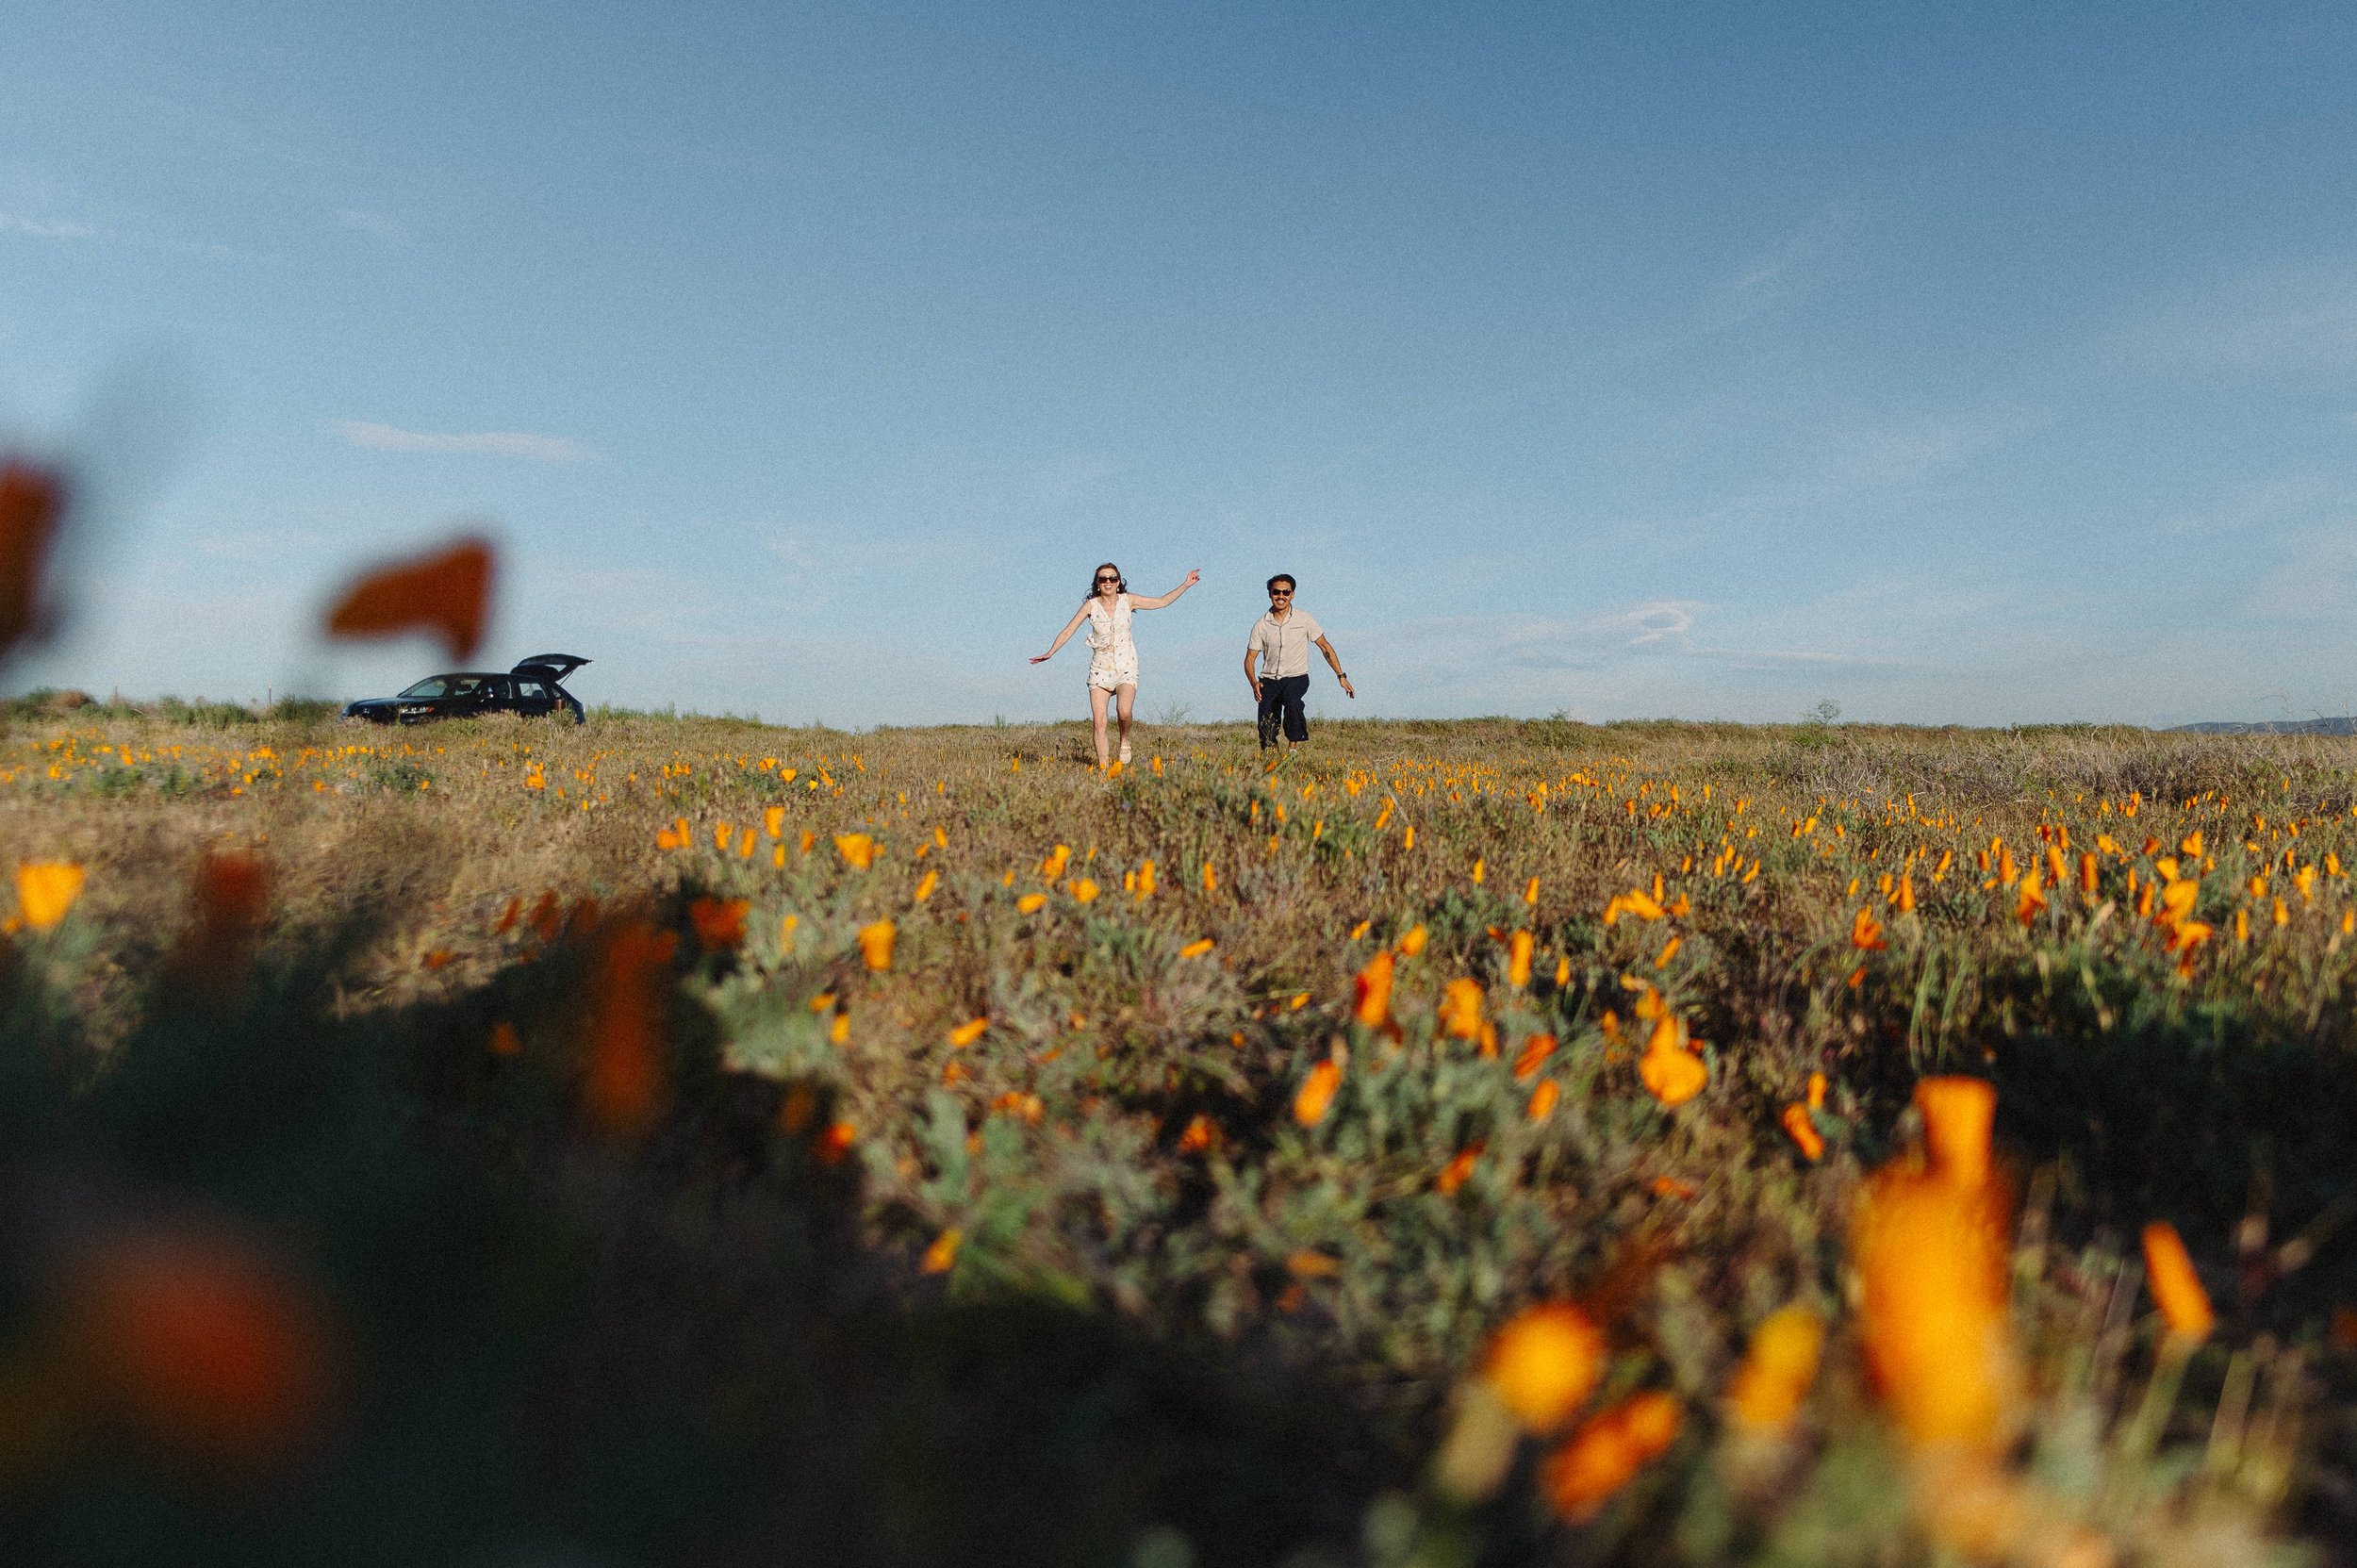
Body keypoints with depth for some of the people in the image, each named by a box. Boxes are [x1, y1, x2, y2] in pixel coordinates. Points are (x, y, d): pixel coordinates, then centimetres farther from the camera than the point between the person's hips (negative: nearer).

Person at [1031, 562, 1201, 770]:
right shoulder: (1091, 605, -2)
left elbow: (1161, 602, 12)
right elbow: (1068, 631, 0)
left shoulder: (1128, 601, 1)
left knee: (1124, 711, -27)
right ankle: (1103, 767, -1)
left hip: (1126, 667, -1)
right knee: (1098, 721, -9)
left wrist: (1186, 585, 10)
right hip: (1100, 667, 1)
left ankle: (1125, 742, 3)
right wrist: (1050, 652, -9)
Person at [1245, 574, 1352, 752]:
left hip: (1297, 677, -1)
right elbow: (1249, 658, 3)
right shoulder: (1261, 625, 2)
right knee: (1266, 731, -13)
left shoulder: (1304, 619, 0)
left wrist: (1341, 677, 2)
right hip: (1269, 679, 2)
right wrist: (1254, 683, -16)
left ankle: (1293, 747, -26)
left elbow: (1325, 647, 6)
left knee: (1291, 698, -36)